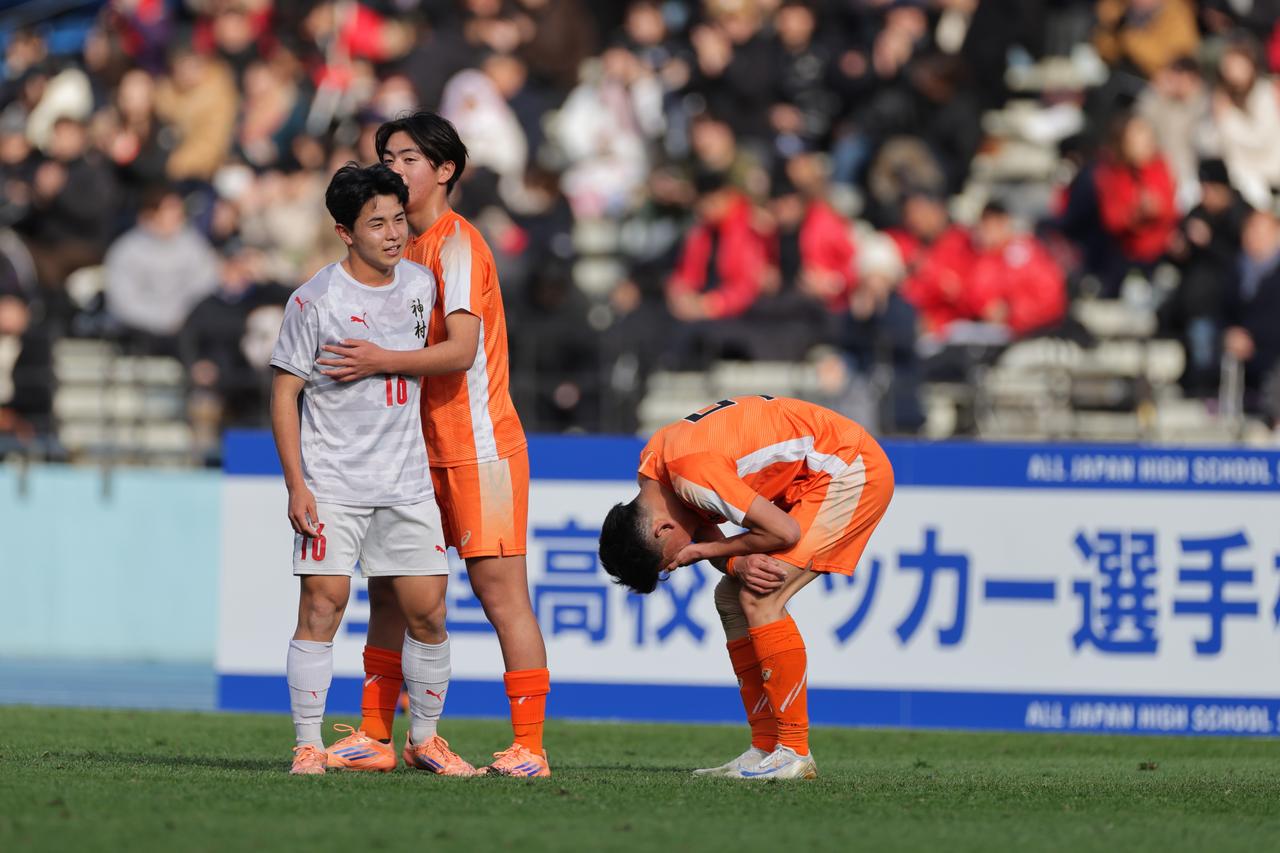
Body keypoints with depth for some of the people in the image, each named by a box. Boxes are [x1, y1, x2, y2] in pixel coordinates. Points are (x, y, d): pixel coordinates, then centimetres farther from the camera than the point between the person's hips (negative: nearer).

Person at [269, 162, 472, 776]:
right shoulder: (315, 300, -7)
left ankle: (424, 739, 16)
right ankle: (309, 745, -5)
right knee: (322, 606, -9)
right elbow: (284, 392, -5)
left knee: (427, 611, 2)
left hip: (408, 483, 4)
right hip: (331, 484, -4)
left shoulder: (420, 284, 8)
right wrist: (296, 486, -11)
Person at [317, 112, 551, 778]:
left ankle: (529, 747, -8)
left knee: (499, 587, -9)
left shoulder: (457, 243, -11)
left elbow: (462, 350, -22)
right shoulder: (409, 248, 15)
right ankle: (375, 735, 14)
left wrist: (383, 361, -28)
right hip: (421, 448, 9)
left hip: (479, 443, -9)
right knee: (389, 587, 7)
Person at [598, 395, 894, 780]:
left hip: (849, 470, -10)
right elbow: (709, 537, 5)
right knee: (730, 598, 7)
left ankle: (794, 752, -16)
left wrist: (704, 550, -14)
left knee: (758, 597, -19)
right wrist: (738, 564, -18)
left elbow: (785, 532, -26)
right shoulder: (651, 463, 0)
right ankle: (767, 748, 8)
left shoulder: (691, 474, -29)